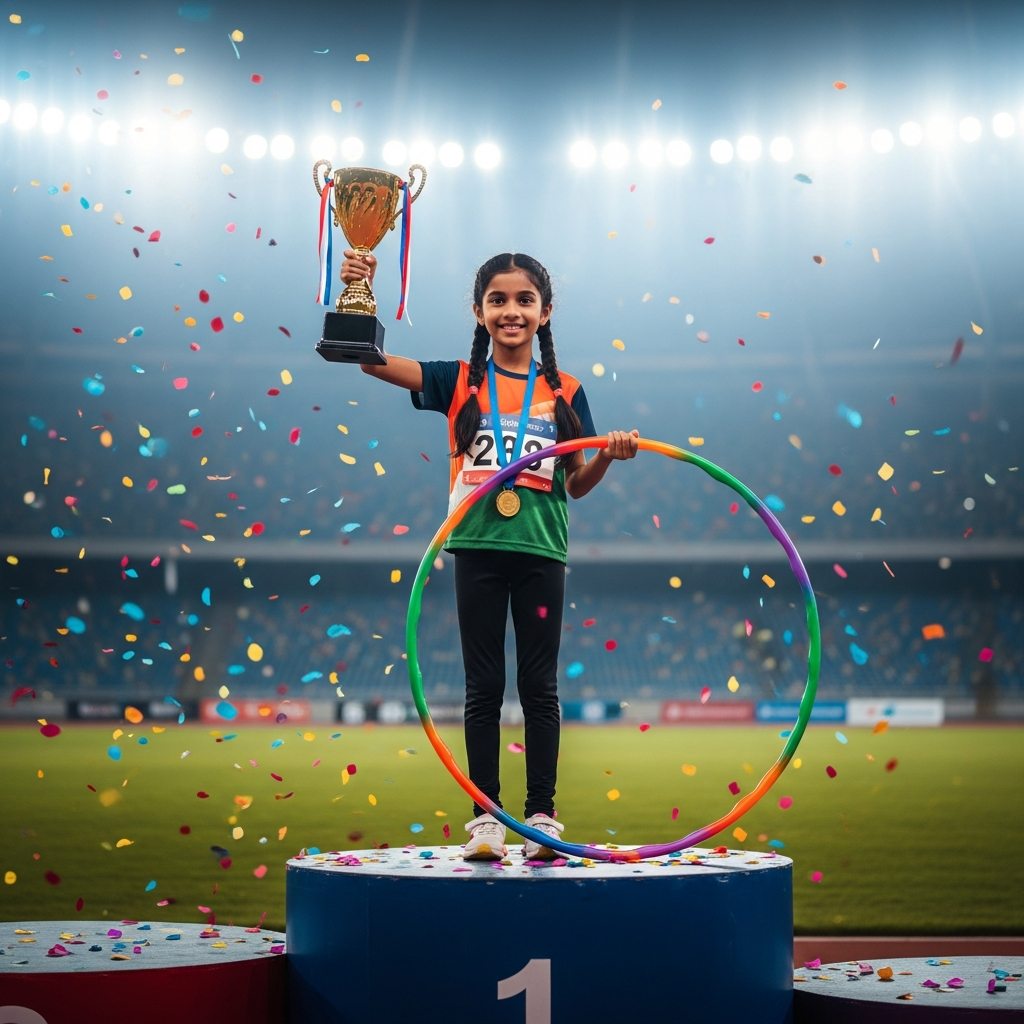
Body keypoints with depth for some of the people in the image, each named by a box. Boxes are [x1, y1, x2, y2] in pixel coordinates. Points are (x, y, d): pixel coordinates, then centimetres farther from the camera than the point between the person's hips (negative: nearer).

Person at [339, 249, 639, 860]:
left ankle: (542, 816, 11)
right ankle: (486, 818, 10)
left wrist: (608, 457, -9)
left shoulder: (564, 391, 6)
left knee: (539, 687, 5)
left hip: (540, 551, 1)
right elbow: (373, 359, -7)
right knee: (484, 688, 4)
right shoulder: (460, 381, 3)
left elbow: (576, 485, 11)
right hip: (479, 549, 0)